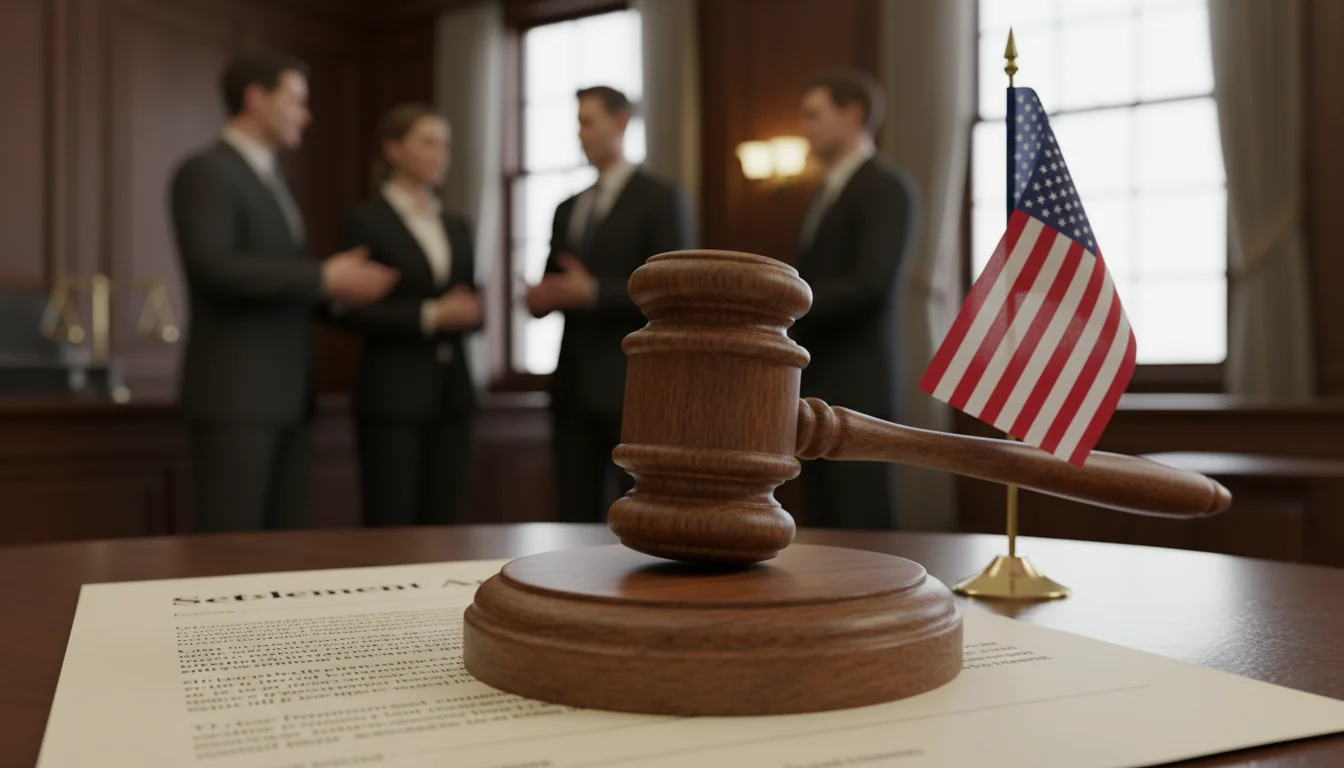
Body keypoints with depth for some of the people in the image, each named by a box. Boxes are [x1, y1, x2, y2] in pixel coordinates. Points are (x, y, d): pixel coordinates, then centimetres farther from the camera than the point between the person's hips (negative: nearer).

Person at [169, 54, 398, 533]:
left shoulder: (269, 182, 21)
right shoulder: (204, 172, -7)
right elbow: (214, 267, -22)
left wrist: (339, 287, 5)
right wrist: (324, 278, -19)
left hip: (283, 394, 9)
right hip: (232, 393, -9)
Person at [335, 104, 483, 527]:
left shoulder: (457, 226, 15)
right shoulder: (365, 222, -3)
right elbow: (351, 311, -11)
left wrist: (469, 312, -4)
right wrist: (428, 316, -18)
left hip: (453, 391, 6)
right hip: (392, 394, -6)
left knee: (444, 524, 5)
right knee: (389, 526, -4)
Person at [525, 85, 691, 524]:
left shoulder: (660, 199, -2)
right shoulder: (568, 209, 19)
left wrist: (593, 292, -21)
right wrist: (539, 298, -2)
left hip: (634, 386, -6)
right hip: (574, 388, 6)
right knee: (578, 521, 6)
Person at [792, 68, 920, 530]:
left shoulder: (887, 189, -7)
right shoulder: (827, 194, 20)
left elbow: (872, 284, -20)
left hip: (855, 391, -8)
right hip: (815, 389, 8)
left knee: (860, 531, -6)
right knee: (821, 533, 9)